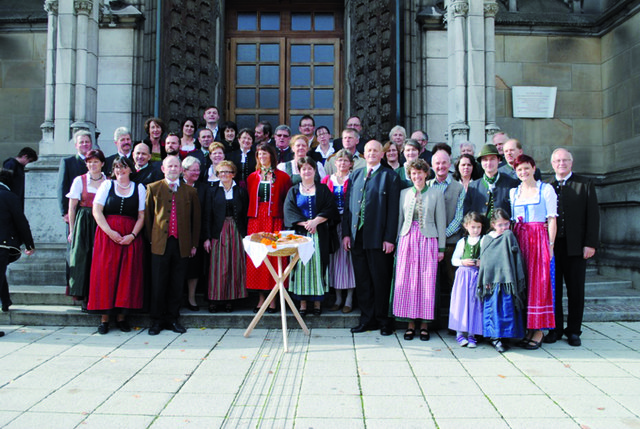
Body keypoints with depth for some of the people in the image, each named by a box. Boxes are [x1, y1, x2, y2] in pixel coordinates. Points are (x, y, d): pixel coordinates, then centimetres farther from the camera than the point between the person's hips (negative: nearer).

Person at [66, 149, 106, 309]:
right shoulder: (79, 180, 5)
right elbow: (72, 207, 5)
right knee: (82, 258, -3)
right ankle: (84, 298, 4)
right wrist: (72, 230, 1)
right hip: (83, 224, -1)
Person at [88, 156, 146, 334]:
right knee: (105, 273, -3)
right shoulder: (107, 185, 9)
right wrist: (110, 232, -11)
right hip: (107, 235, 0)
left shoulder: (139, 188, 10)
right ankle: (104, 317, 5)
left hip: (130, 237, 1)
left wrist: (132, 235, -10)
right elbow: (96, 211, 0)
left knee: (127, 274, -2)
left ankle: (121, 316, 8)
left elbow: (141, 216, 5)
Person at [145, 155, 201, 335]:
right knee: (158, 285, 3)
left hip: (182, 244, 1)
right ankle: (157, 320, 15)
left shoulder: (190, 191, 9)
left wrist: (194, 244, 6)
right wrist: (150, 238, 1)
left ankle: (172, 319, 19)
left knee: (177, 285, 6)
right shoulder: (153, 189, 7)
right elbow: (147, 216, 7)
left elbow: (196, 219, 10)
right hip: (160, 244, -1)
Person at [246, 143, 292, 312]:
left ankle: (273, 299, 6)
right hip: (256, 221, 3)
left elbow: (288, 202, 1)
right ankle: (261, 298, 11)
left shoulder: (282, 177, 4)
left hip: (275, 222, -3)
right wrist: (251, 216, 1)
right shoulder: (252, 177, 13)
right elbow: (249, 201, 13)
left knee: (274, 258, -3)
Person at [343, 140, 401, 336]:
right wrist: (346, 233, 4)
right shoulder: (355, 175, 14)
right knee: (362, 280, 10)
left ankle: (383, 320, 19)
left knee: (380, 280, 5)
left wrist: (390, 238, -12)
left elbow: (393, 208, -6)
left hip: (378, 237, -4)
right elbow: (348, 204, 12)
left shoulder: (390, 176, 0)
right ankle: (368, 319, 23)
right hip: (357, 236, 5)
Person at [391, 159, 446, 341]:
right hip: (407, 239, 2)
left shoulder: (436, 193, 4)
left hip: (428, 239, -2)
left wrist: (441, 248, 0)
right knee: (406, 281, 1)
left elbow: (441, 222, 3)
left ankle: (424, 324, 10)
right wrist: (396, 242, 8)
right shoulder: (404, 193, 11)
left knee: (427, 282, -1)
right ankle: (410, 323, 11)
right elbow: (399, 219, 13)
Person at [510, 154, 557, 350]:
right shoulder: (513, 192, 13)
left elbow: (552, 219, -2)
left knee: (539, 281, -5)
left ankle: (539, 330, 1)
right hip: (519, 239, 4)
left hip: (539, 238, -4)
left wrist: (550, 244, -10)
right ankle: (527, 327, 13)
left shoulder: (546, 189, 2)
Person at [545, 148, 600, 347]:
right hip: (551, 246, 1)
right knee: (553, 289, 6)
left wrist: (590, 244, -7)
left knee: (576, 291, 5)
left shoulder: (585, 185, 5)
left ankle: (574, 331, 17)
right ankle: (555, 329, 18)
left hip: (575, 247, -1)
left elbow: (593, 216, 0)